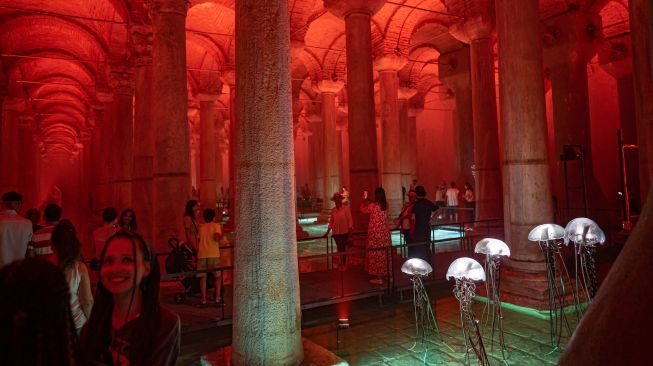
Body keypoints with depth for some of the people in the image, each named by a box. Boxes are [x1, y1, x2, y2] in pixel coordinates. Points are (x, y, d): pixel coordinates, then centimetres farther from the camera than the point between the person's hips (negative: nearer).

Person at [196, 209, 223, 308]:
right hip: (213, 254, -3)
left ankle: (203, 300, 4)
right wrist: (221, 235, 8)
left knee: (203, 277, 8)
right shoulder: (216, 225, 4)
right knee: (218, 276, 10)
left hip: (202, 254, 3)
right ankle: (218, 298, 4)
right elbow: (216, 237, -12)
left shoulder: (201, 227, 16)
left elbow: (199, 239, 18)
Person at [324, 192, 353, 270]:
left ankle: (344, 264, 19)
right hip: (336, 232, 3)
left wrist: (350, 230, -14)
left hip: (344, 232, -3)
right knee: (339, 247, 11)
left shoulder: (346, 209, -8)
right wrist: (327, 232, 7)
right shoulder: (333, 210, 3)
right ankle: (341, 263, 28)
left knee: (343, 247, 2)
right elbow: (331, 221, 8)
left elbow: (349, 220, -8)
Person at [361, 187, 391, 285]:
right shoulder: (386, 205, 0)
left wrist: (364, 199, 16)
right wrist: (367, 200, 28)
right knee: (385, 254, 14)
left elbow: (363, 210, 3)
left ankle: (379, 278, 7)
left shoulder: (373, 206, -16)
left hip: (375, 233, -5)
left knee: (376, 254, 3)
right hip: (385, 233, 5)